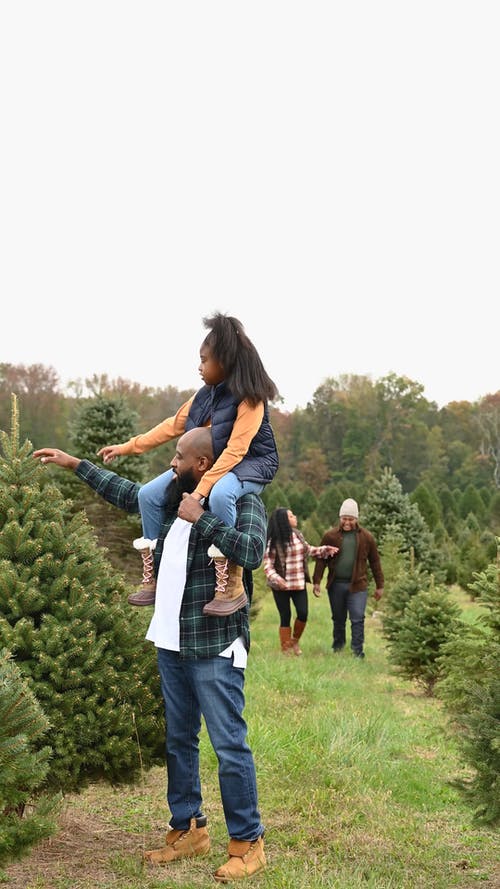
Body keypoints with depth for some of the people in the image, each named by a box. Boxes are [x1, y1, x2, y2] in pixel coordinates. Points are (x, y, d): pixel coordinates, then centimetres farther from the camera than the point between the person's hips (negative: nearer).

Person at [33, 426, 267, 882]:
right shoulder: (176, 497, 11)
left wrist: (200, 519, -21)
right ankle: (187, 829, 29)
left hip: (215, 647, -8)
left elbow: (251, 552, -28)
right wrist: (73, 463, 29)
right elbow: (127, 492, 27)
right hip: (171, 643, 8)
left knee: (230, 745, -5)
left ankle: (248, 843, 5)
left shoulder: (244, 502, -10)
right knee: (178, 740, 16)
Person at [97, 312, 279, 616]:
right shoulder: (207, 394, 4)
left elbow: (235, 450, -28)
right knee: (149, 494, -3)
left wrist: (202, 488, -35)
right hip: (209, 463, 9)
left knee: (220, 494, -43)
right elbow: (173, 425, 12)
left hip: (251, 464, -9)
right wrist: (127, 447, 10)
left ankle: (232, 586, -34)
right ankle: (153, 578, 4)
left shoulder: (249, 399, -20)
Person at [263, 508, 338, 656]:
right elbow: (267, 564, -13)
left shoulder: (297, 534, 5)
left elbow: (308, 550, 21)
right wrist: (276, 578, -29)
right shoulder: (273, 541, -13)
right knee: (285, 617, 2)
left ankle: (295, 641, 26)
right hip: (281, 586, -5)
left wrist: (325, 550, 8)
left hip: (299, 583, 5)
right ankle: (286, 649, 16)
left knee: (303, 614, -1)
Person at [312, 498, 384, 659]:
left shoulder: (366, 537, 2)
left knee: (357, 619, -6)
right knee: (338, 619, 13)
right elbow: (321, 560, 2)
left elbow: (375, 562, 7)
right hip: (336, 584, 1)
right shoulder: (330, 536, 0)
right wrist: (316, 582, -4)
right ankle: (338, 646, 30)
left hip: (357, 585, -1)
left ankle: (358, 650, 1)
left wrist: (379, 586, 7)